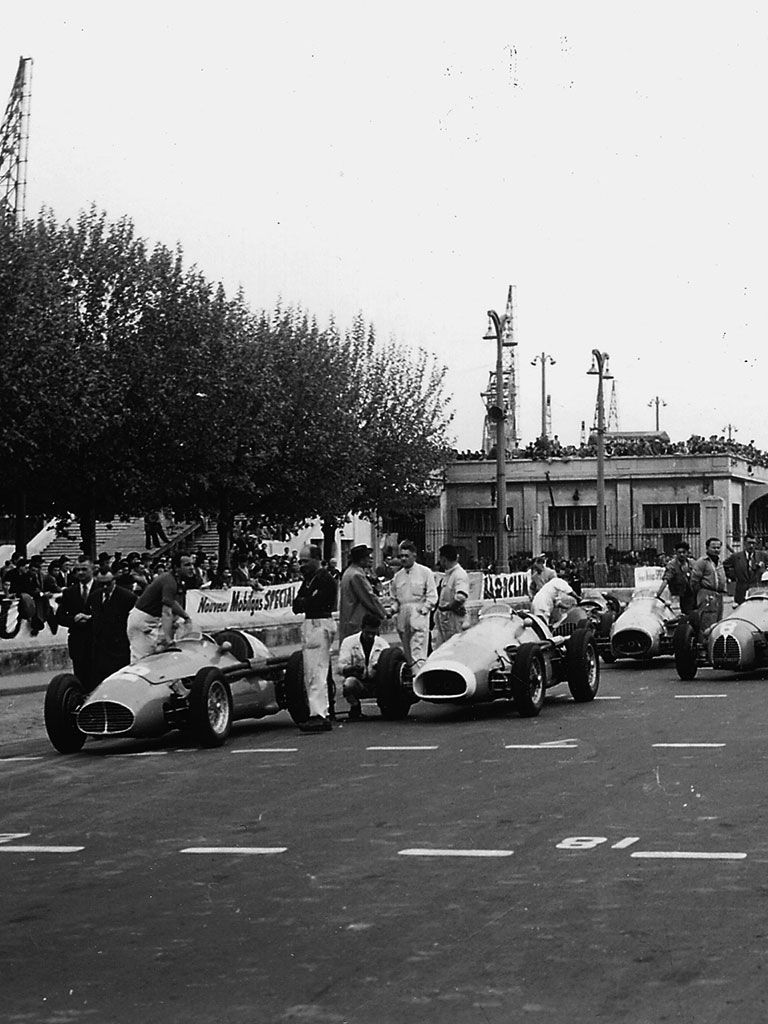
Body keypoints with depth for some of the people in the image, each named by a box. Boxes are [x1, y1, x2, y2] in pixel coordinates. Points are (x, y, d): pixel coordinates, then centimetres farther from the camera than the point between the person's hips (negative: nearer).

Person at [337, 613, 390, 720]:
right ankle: (355, 710, -5)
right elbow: (341, 668, -9)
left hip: (376, 683, 1)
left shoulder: (383, 644, 6)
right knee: (349, 683, -37)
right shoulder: (349, 642, -1)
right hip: (357, 681, -1)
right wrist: (353, 668, -31)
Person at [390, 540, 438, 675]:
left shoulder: (425, 572, 1)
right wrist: (394, 607, 4)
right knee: (407, 652, 9)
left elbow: (432, 596, -1)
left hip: (419, 617, -5)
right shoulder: (398, 576, 15)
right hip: (402, 618, 5)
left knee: (418, 652, -13)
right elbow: (394, 597, 23)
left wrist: (423, 610, -10)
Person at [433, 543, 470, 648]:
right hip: (442, 616, 10)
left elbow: (461, 597, -34)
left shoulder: (460, 574, -19)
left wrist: (450, 607, -19)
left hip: (453, 616, -10)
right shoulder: (447, 574, 13)